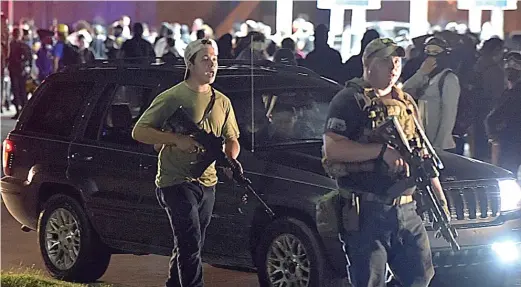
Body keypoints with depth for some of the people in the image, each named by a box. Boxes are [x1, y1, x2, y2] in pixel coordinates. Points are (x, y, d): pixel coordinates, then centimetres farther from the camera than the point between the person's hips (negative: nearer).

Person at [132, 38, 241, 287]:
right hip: (176, 182, -6)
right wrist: (177, 140, -20)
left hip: (207, 183, 6)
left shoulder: (222, 102, 12)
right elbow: (139, 131, -8)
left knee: (189, 247, 13)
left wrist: (231, 159, -4)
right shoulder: (172, 97, -6)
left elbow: (231, 140, 21)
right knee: (190, 245, -14)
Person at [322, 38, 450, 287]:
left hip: (405, 209, 7)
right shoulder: (351, 100, -5)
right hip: (366, 211, -7)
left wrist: (439, 196, 18)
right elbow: (332, 148, -18)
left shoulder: (406, 103, 19)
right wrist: (383, 150, -22)